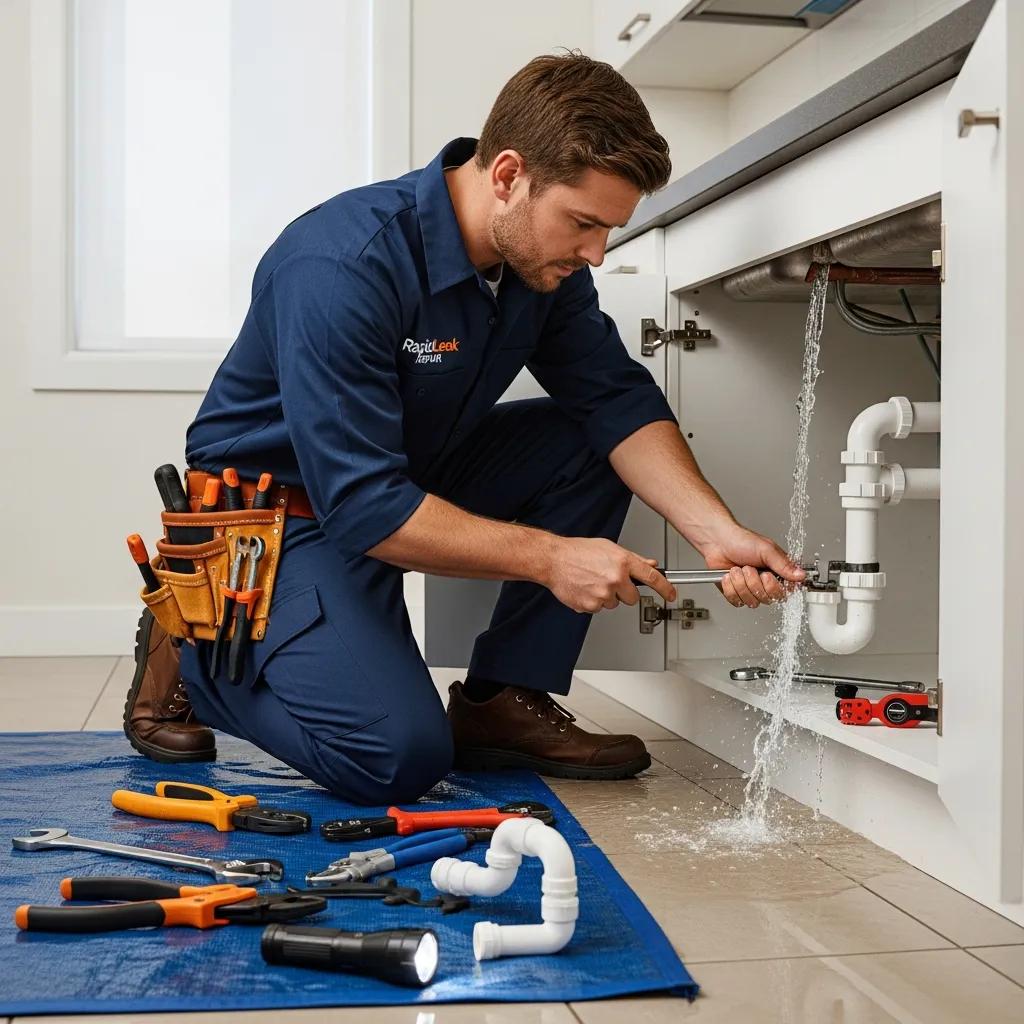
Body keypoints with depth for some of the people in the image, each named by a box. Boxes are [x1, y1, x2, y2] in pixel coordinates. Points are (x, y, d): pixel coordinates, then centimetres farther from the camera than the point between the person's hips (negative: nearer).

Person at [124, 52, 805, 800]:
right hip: (283, 512, -7)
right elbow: (362, 506, -34)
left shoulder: (544, 257, -8)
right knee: (399, 755, -22)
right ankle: (193, 651, 4)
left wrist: (716, 531, -23)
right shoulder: (342, 266, -31)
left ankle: (502, 701, 0)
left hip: (412, 478, 8)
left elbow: (619, 399, -8)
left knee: (593, 445, -9)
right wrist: (551, 557, -32)